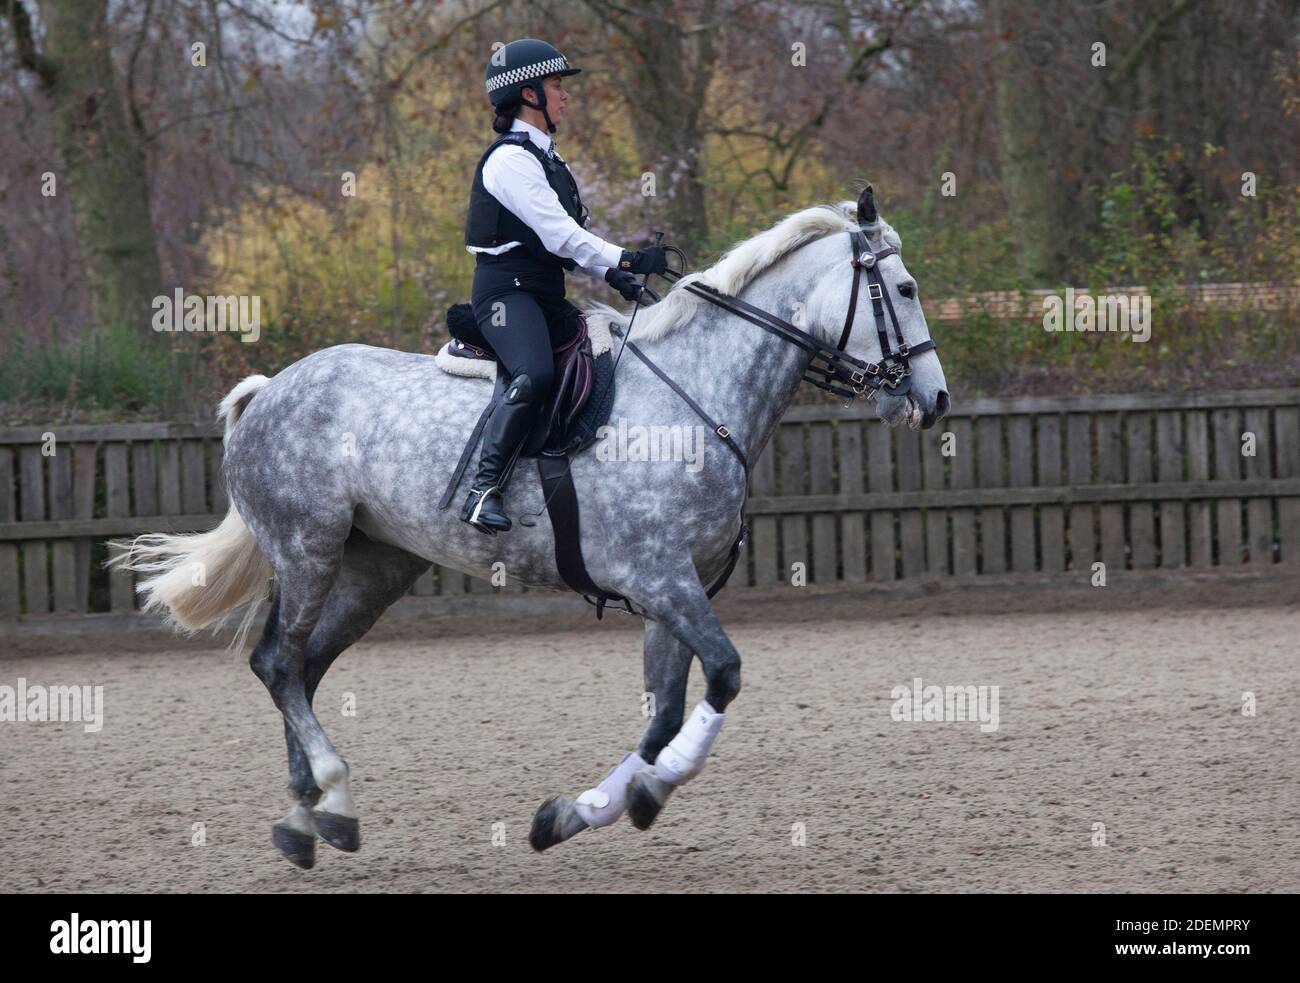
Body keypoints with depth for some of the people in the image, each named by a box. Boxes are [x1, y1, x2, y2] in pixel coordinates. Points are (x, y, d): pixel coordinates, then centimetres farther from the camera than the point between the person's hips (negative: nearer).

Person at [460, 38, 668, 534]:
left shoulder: (544, 156, 20)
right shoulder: (511, 159, -11)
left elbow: (570, 234, 20)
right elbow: (558, 233, -19)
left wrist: (611, 273, 5)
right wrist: (626, 261, -21)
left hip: (547, 296, 11)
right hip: (507, 289, -11)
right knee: (535, 375, -32)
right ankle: (484, 491, -32)